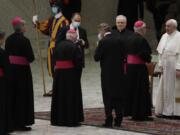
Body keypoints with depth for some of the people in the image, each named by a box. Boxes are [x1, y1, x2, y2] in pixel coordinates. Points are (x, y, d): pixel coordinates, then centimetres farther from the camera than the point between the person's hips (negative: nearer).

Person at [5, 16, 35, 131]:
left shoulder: (9, 39, 2)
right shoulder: (24, 40, -17)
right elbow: (31, 57, -16)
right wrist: (28, 59, 4)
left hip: (11, 69, 6)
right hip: (23, 69, -6)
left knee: (13, 95, 14)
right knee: (23, 96, 2)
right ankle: (21, 122, 3)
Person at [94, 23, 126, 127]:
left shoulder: (103, 41, -11)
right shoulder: (118, 40, 4)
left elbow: (96, 57, -10)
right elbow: (123, 56, 8)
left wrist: (98, 47, 2)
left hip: (107, 73, -5)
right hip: (119, 72, 5)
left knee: (108, 96, 0)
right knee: (118, 96, 10)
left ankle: (109, 121, -2)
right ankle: (118, 120, 11)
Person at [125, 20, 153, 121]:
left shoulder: (131, 39, 8)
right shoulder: (141, 40, -17)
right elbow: (144, 54, -21)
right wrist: (148, 59, 0)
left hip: (130, 66, 8)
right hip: (139, 67, -8)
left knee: (132, 89, 14)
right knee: (141, 90, -2)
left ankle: (131, 111, 19)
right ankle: (140, 114, -1)